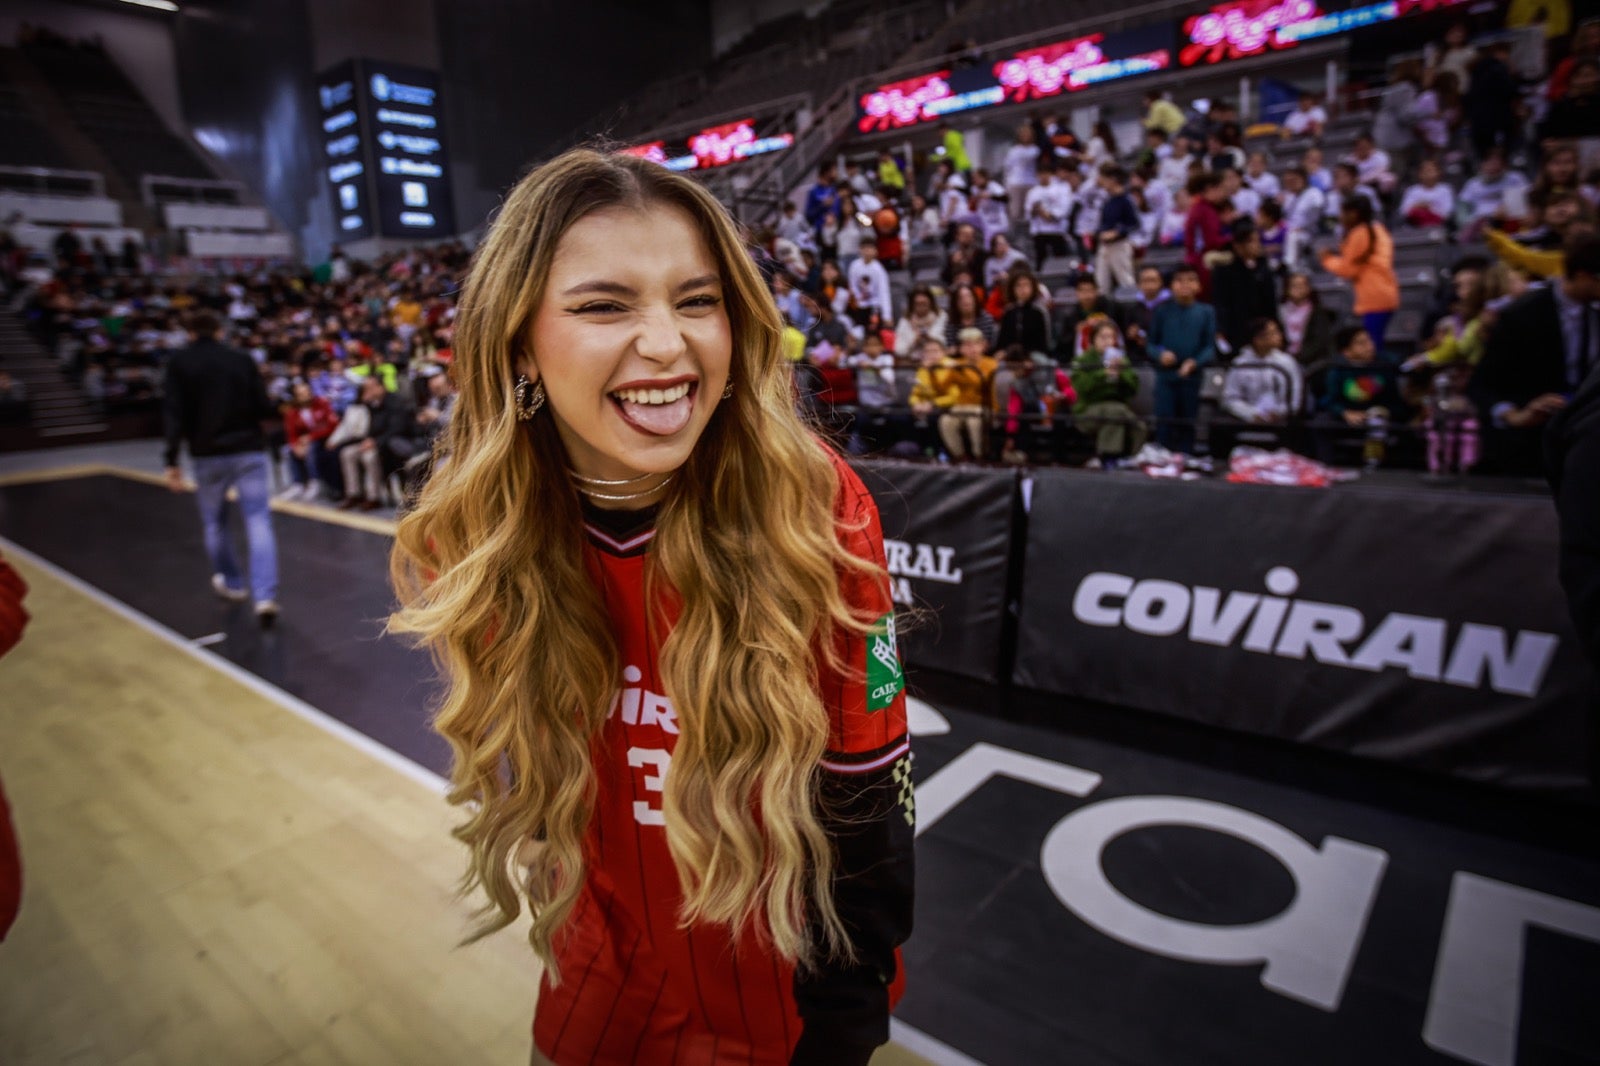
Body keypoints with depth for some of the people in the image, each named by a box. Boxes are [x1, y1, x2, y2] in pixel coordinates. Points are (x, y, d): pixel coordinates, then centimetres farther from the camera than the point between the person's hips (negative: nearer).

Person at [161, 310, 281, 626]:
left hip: (208, 455, 0)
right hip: (249, 451, 0)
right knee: (258, 521, -4)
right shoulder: (242, 359, 3)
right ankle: (265, 596, -16)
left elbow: (174, 414, -8)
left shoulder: (179, 363, 1)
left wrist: (172, 461, -8)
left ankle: (232, 583, 34)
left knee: (214, 522, 20)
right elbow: (264, 409, -2)